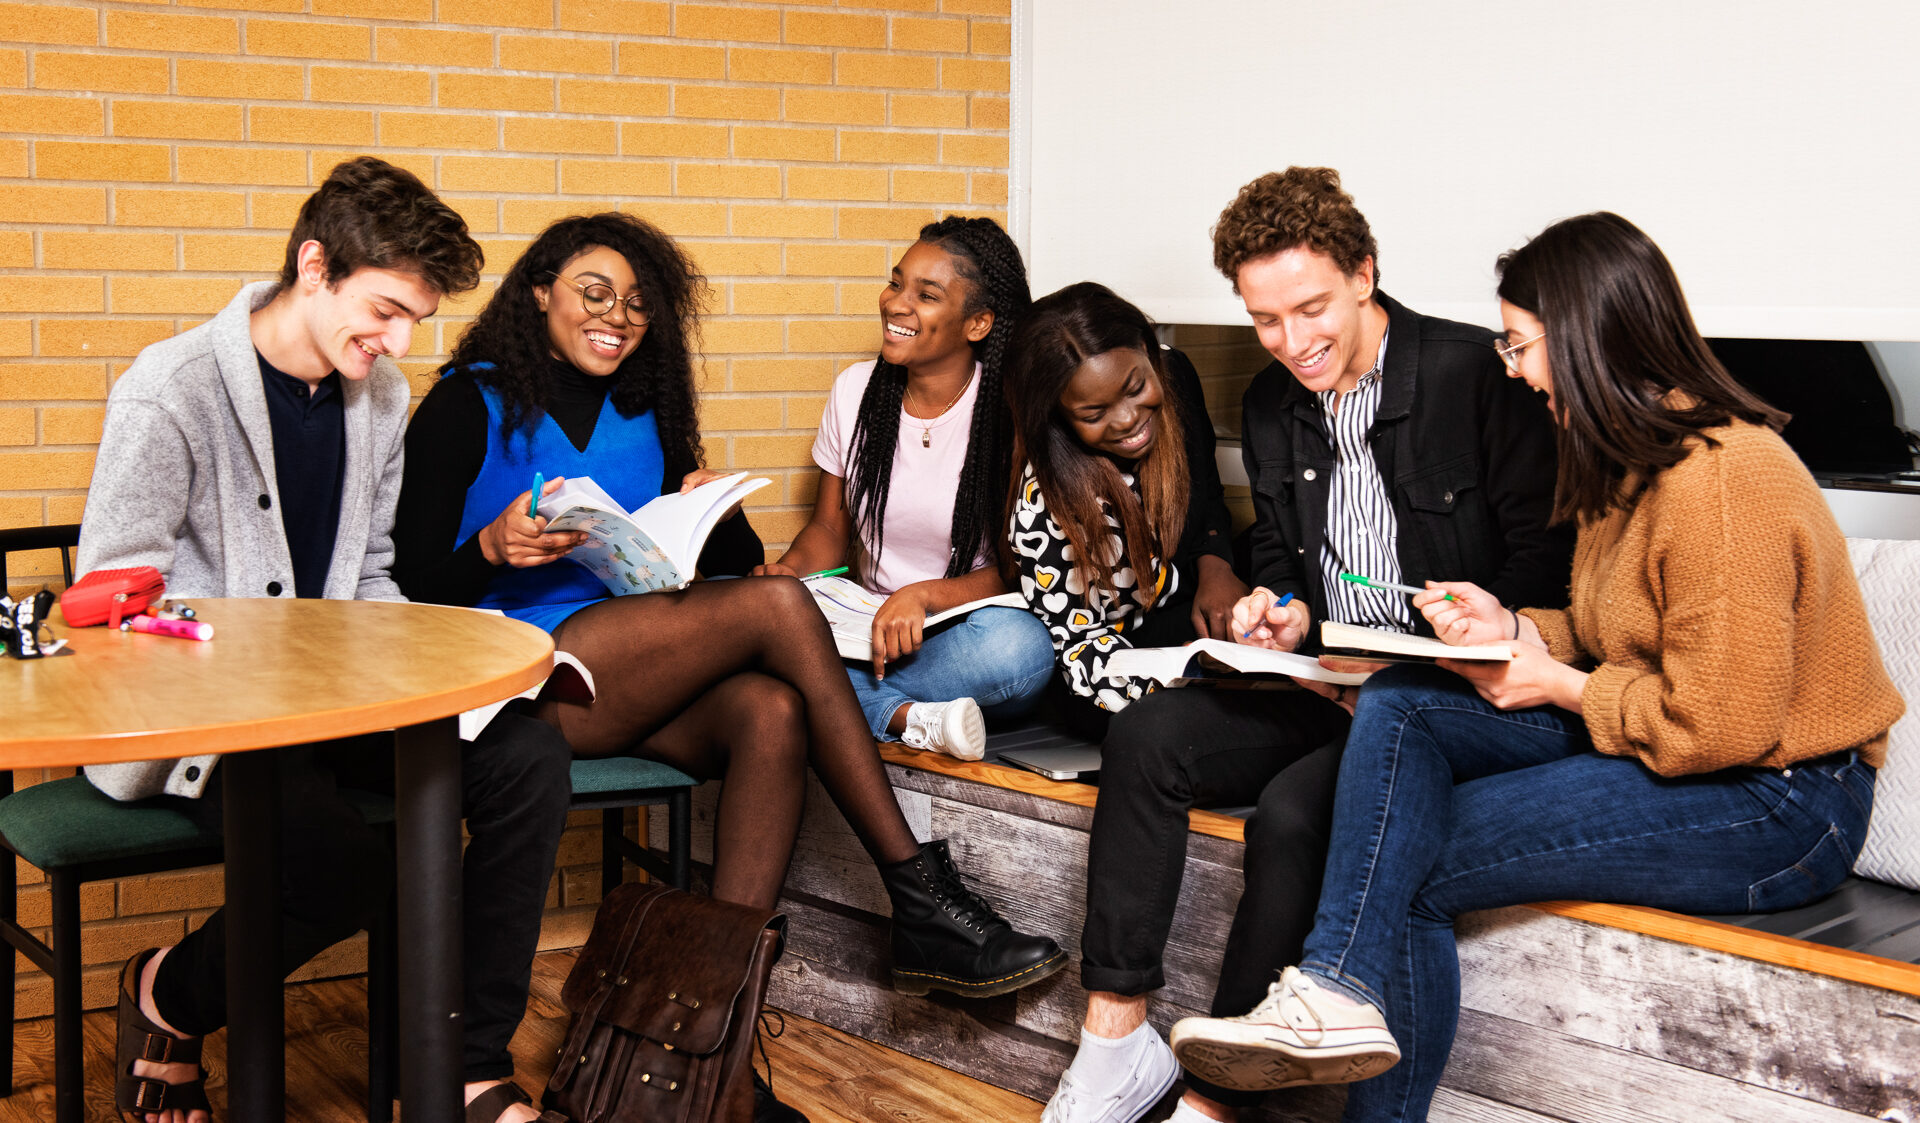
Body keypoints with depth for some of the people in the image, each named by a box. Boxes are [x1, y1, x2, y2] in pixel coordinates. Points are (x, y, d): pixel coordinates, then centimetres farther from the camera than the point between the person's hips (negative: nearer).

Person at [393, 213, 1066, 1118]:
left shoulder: (647, 416, 22)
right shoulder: (469, 407, 5)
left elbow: (739, 563, 16)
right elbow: (411, 584, -3)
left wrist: (717, 519, -7)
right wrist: (494, 546, -23)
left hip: (639, 683, 6)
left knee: (772, 711, -29)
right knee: (778, 605, -24)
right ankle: (921, 899, -22)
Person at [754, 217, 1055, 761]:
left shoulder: (1010, 412, -9)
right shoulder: (856, 389, 6)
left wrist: (924, 596, -27)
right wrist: (788, 570, -9)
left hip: (964, 635, -4)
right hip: (866, 627, 4)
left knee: (1017, 645, -39)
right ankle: (910, 718, -28)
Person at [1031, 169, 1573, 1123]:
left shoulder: (1474, 375, -10)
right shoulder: (1271, 405, 12)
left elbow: (1544, 561, -11)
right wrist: (1281, 608, 0)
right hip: (1324, 685, 7)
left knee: (1294, 811, -31)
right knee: (1146, 736, -17)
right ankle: (1117, 1037, -14)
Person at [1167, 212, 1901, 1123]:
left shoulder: (1719, 481, -22)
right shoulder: (1633, 458, 11)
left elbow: (1719, 723, -24)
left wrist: (1553, 684, -12)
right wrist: (1511, 629, 2)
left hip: (1777, 804, -10)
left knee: (1411, 868, -14)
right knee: (1394, 707, -11)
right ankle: (1339, 993, -23)